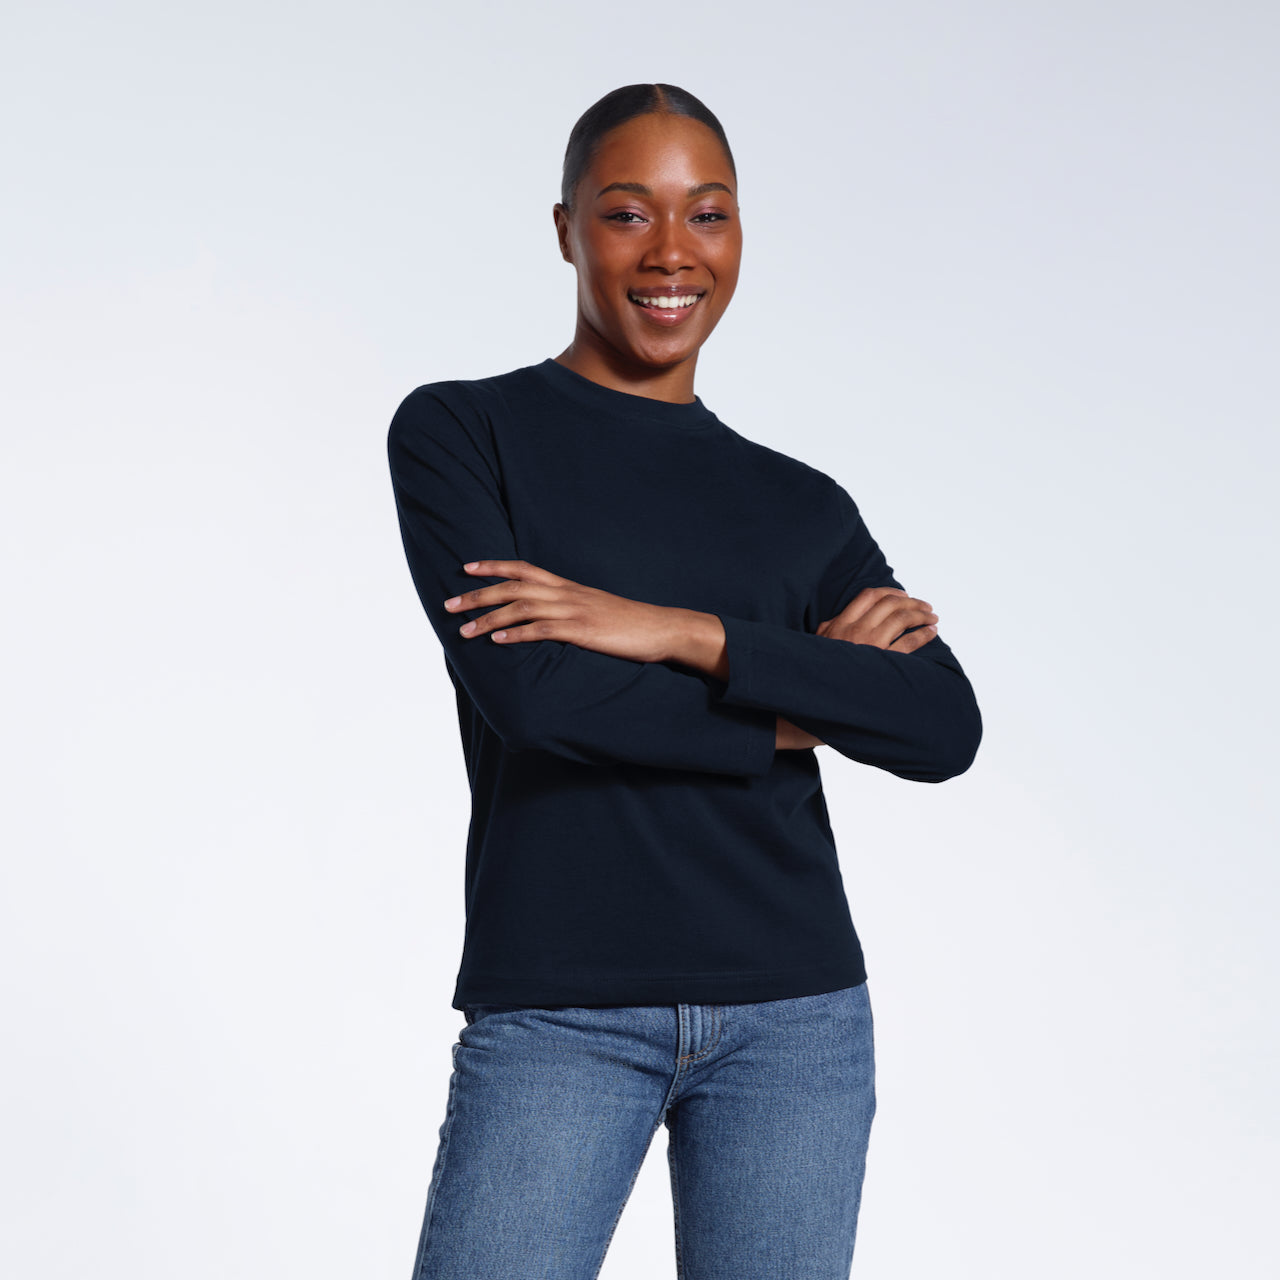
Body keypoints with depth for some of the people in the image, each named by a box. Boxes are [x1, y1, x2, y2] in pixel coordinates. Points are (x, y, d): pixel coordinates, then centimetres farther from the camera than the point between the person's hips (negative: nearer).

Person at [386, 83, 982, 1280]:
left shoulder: (802, 506, 12)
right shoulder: (459, 434, 3)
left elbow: (945, 729, -3)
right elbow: (533, 696, -12)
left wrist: (680, 633, -13)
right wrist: (803, 701, -3)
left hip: (795, 1015, 3)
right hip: (556, 1015, -2)